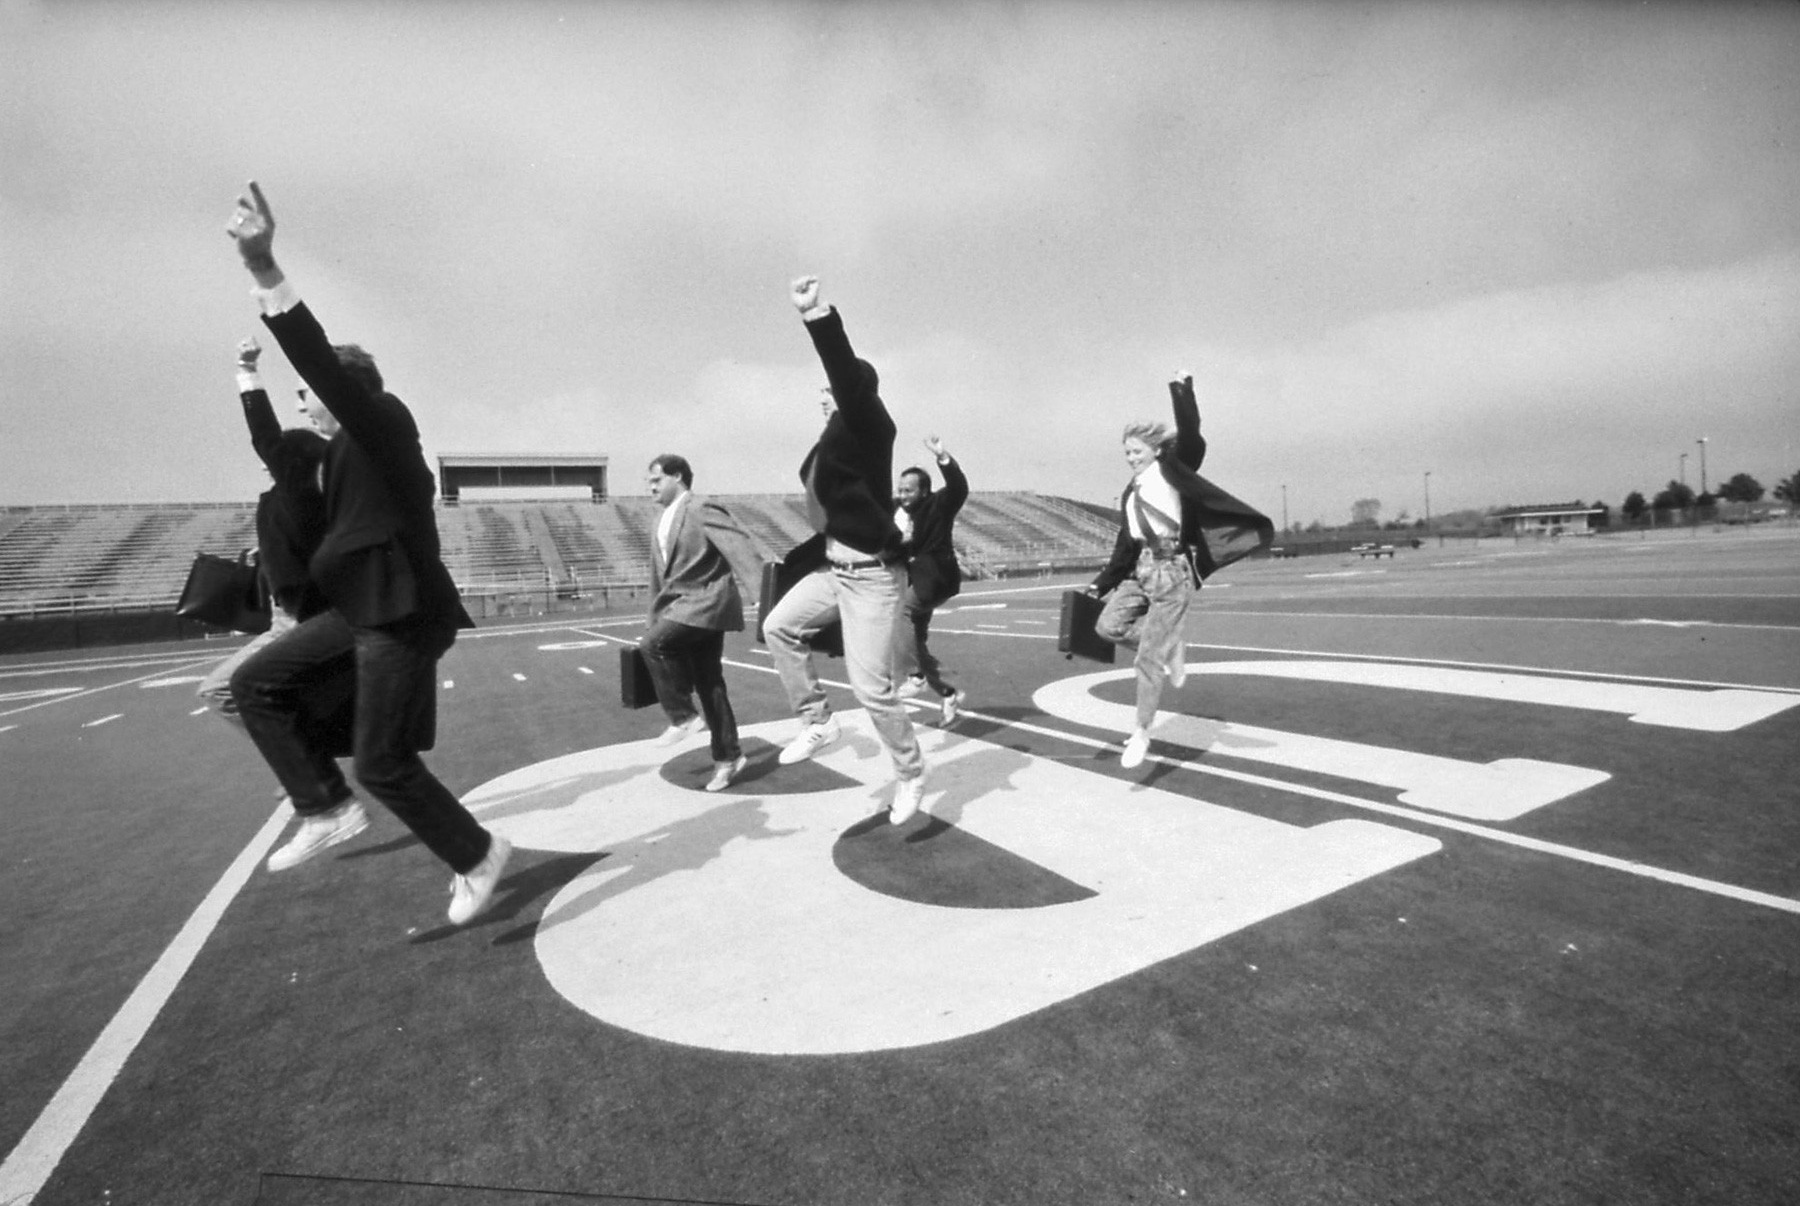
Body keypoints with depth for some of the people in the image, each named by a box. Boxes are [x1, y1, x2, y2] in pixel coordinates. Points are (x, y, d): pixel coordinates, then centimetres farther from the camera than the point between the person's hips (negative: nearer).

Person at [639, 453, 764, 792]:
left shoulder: (701, 509, -9)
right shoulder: (663, 522, 18)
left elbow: (738, 544, -21)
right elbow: (658, 576, 23)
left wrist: (763, 587, -32)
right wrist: (655, 619, 23)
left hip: (705, 600, -9)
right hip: (682, 603, 9)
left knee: (652, 645, -23)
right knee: (709, 684, 9)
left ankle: (682, 715, -7)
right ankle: (728, 756, 16)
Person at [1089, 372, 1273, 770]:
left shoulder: (1172, 468, -1)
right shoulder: (1130, 493, 15)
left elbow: (1190, 436, -19)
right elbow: (1125, 544, 18)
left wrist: (1182, 391, -28)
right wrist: (1101, 583, 16)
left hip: (1173, 572, -7)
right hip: (1141, 569, 7)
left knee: (1148, 655, -5)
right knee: (1108, 626, -10)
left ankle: (1142, 732, 10)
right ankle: (1171, 649, 14)